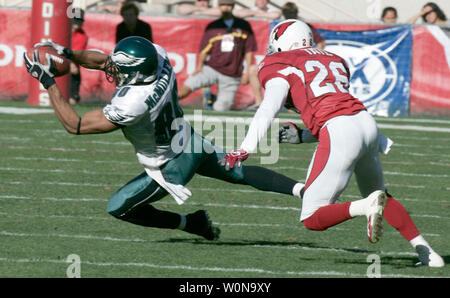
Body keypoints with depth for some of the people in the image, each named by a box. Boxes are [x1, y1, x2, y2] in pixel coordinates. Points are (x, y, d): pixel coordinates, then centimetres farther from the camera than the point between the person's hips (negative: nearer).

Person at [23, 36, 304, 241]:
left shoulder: (131, 105, -40)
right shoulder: (158, 56, -20)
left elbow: (76, 125, -30)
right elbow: (102, 61, -3)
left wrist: (48, 82, -30)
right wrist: (67, 53, -15)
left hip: (173, 167, -7)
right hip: (192, 142, 7)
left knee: (118, 207, 10)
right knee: (242, 173, 23)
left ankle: (192, 223, 16)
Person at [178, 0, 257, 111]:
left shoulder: (244, 26, 8)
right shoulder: (212, 27, 9)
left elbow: (249, 51, 9)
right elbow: (204, 50, 8)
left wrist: (248, 72, 2)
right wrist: (199, 66, -8)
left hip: (232, 76, 0)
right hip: (212, 68, 0)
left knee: (220, 109, -6)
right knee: (188, 85, -22)